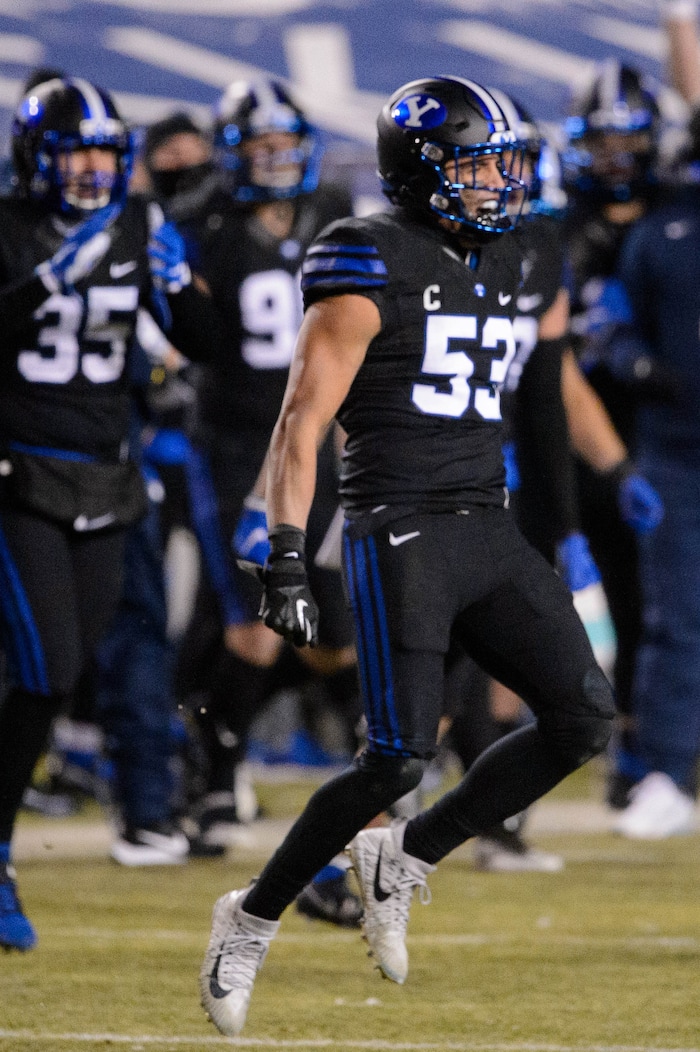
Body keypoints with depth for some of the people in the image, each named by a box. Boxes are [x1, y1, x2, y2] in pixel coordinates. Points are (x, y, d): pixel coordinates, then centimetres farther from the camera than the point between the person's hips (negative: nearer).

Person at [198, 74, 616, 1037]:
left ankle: (402, 860, 9)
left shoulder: (496, 262, 15)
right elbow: (301, 423, -12)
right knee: (399, 758, -12)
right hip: (399, 533, -8)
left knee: (583, 719, -5)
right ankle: (253, 919, 7)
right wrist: (285, 558, -19)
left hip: (489, 530, 8)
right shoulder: (372, 267, -8)